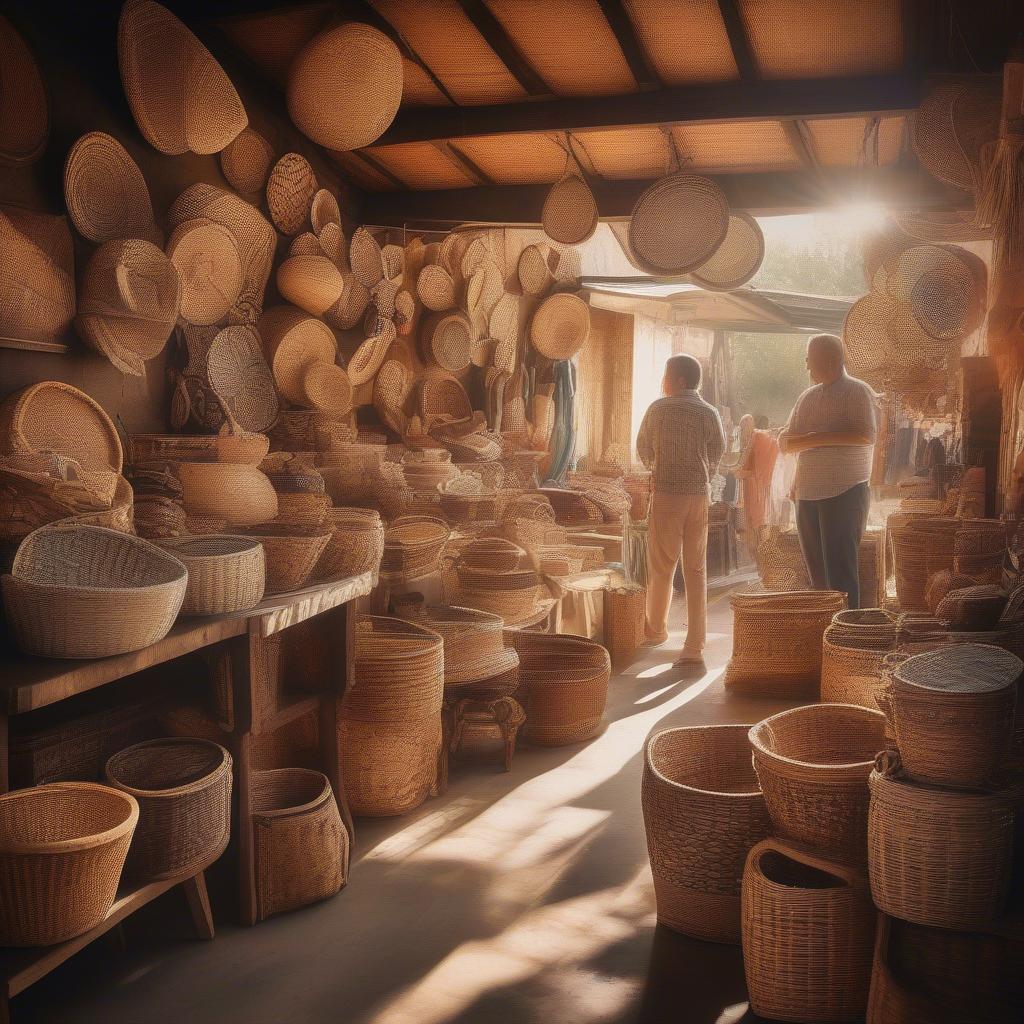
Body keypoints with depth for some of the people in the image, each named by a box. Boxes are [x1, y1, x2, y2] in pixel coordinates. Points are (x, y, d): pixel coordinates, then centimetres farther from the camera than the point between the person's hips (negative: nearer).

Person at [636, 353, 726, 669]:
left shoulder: (658, 409, -1)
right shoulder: (709, 413, 3)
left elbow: (643, 448, 8)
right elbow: (716, 454, 7)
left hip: (666, 493, -2)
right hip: (699, 495, 2)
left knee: (661, 566, 11)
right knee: (696, 571, 4)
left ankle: (656, 630, 26)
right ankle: (694, 648, 2)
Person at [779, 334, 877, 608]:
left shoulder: (856, 392, -2)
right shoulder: (807, 397, 18)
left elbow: (866, 436, -17)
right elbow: (785, 443, 14)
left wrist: (819, 438, -13)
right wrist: (813, 440, -7)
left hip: (845, 493, -7)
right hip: (808, 494, 7)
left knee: (840, 569, -9)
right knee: (816, 572, 7)